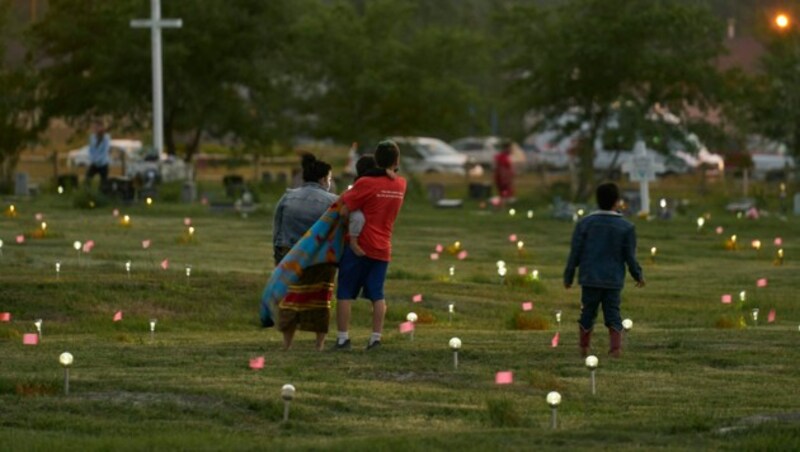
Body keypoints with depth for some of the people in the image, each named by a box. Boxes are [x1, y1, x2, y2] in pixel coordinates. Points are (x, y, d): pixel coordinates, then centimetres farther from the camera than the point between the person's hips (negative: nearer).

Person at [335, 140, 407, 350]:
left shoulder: (366, 183, -13)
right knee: (377, 295, 8)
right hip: (383, 248, 4)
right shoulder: (401, 185, 5)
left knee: (345, 293, 2)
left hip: (358, 246, -4)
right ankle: (376, 338, 3)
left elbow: (345, 210, -16)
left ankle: (343, 338, -1)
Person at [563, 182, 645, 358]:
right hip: (614, 280, 0)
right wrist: (638, 276, 15)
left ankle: (584, 348, 20)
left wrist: (568, 277, 9)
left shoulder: (584, 224, -4)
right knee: (613, 314, 4)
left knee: (588, 312, 12)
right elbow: (630, 257, -1)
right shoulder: (626, 227, -4)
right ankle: (615, 348, -10)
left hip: (590, 279, 0)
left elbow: (575, 253, -1)